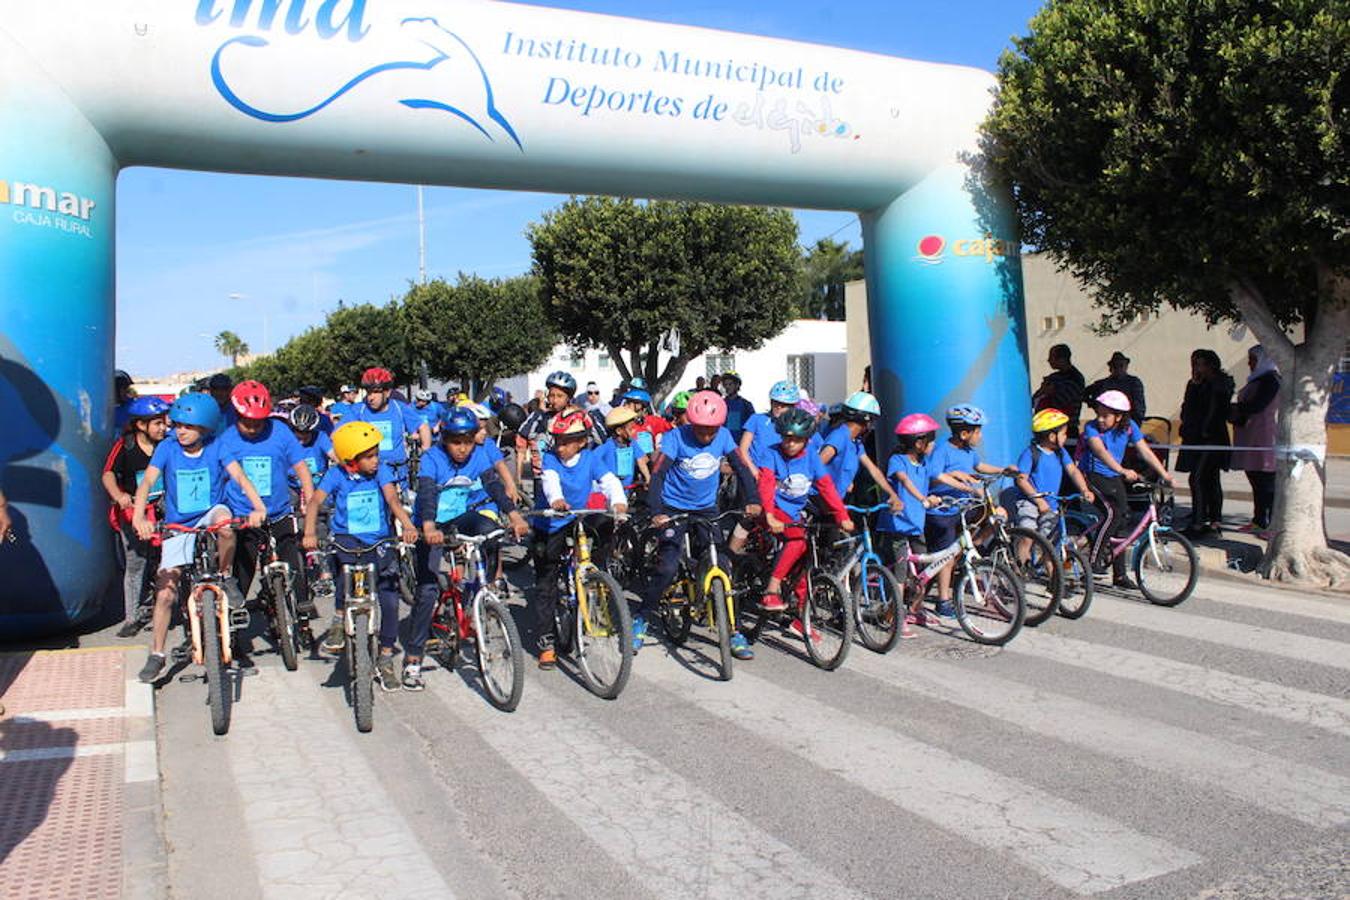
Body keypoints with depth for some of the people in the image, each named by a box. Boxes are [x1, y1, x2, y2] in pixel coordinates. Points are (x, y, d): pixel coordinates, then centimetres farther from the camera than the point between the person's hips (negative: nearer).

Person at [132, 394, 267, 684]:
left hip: (209, 518, -1)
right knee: (165, 592, -4)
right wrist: (139, 516, -36)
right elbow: (148, 481, -18)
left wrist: (258, 507, -39)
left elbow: (240, 477, -21)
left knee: (223, 517, -38)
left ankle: (225, 577, -14)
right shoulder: (167, 448, -6)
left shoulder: (216, 448, -8)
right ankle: (156, 655, 11)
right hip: (177, 528, 1)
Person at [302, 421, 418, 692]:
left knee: (390, 600, -5)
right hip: (346, 539, -1)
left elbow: (392, 499, -18)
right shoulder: (336, 475, -6)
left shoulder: (382, 471, -5)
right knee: (346, 562, -36)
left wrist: (407, 525, -36)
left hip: (379, 542, 1)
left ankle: (385, 659, 13)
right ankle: (338, 620, -10)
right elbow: (315, 501, -17)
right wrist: (309, 533, -35)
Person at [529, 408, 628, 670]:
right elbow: (550, 479, -30)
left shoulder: (591, 459, -6)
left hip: (576, 523, 1)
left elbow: (609, 480, -19)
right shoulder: (549, 458, -11)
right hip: (548, 528, -1)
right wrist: (556, 499, -53)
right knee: (545, 586, 0)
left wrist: (618, 501, -41)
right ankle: (546, 643, 6)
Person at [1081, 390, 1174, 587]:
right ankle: (1094, 559, -16)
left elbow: (1145, 452, -3)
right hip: (1093, 476, -5)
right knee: (1112, 513, -26)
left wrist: (1165, 474, -10)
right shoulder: (1092, 428, -19)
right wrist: (1123, 471, -48)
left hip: (1114, 479, 6)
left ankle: (1120, 574, 13)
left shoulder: (1129, 428, -5)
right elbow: (1101, 452, -34)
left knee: (1122, 520, 4)